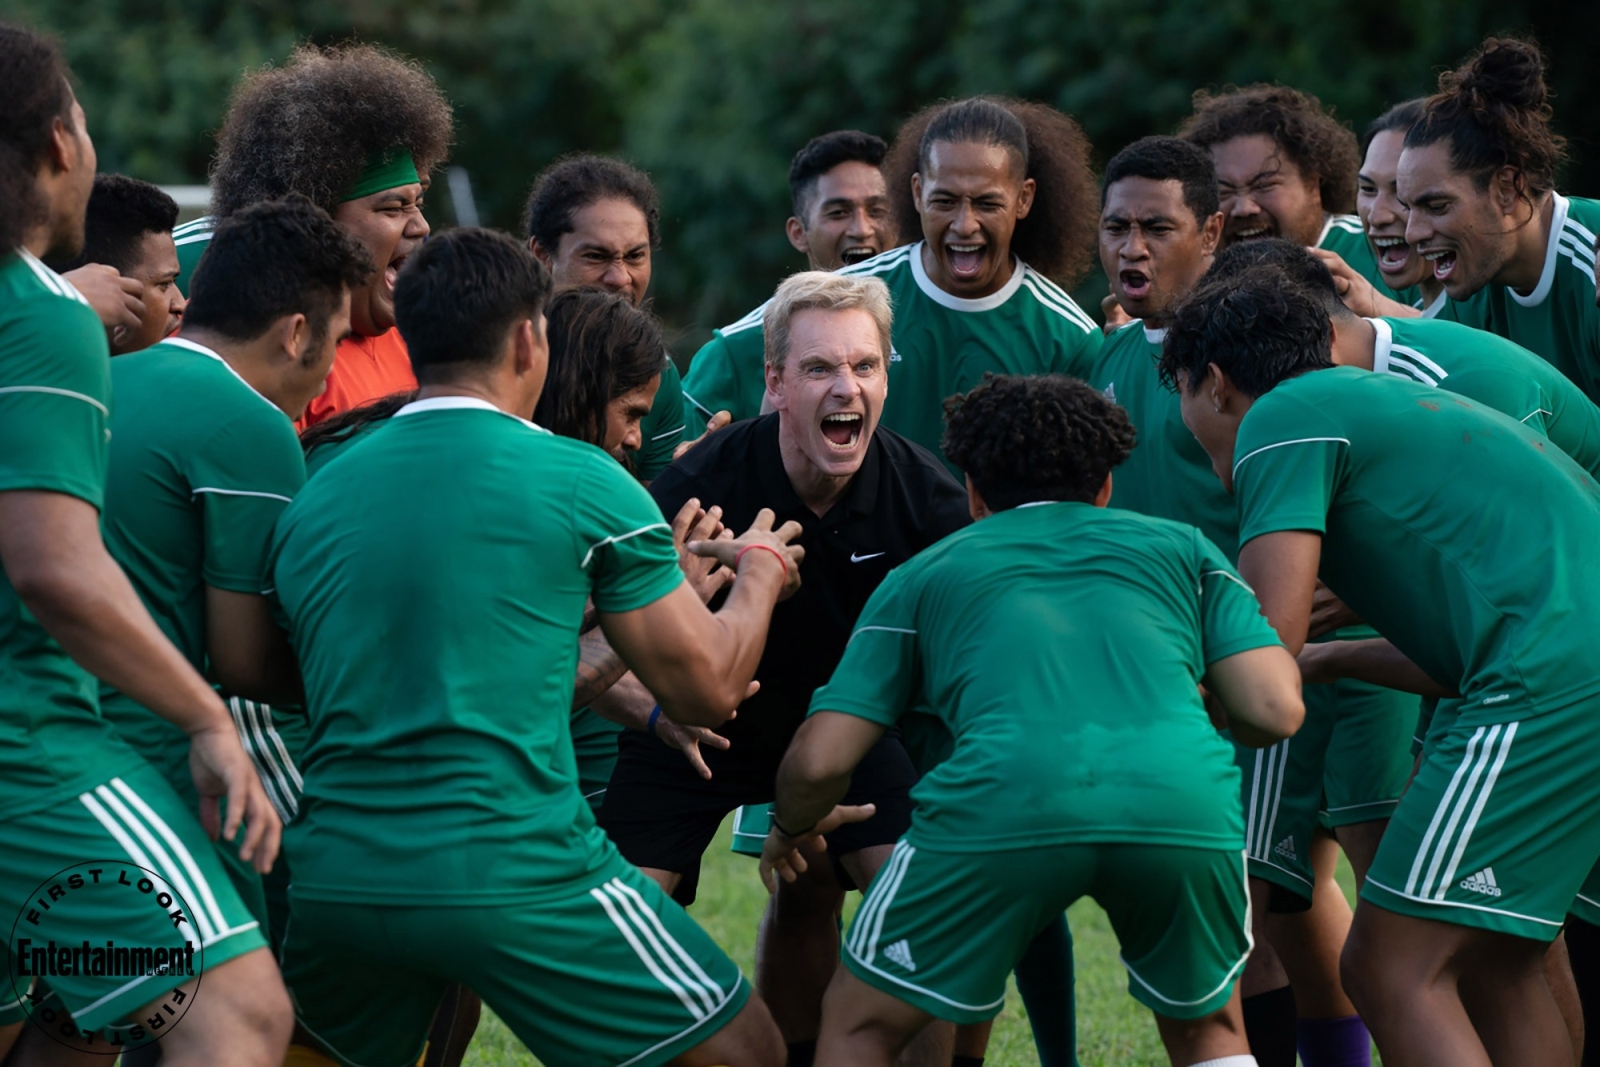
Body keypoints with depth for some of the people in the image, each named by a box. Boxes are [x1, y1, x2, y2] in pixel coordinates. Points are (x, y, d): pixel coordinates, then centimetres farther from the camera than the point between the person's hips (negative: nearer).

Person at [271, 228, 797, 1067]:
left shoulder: (312, 498, 12)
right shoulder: (578, 480, -1)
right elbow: (707, 689, 5)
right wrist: (759, 573, 26)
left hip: (335, 875, 5)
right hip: (518, 882, -4)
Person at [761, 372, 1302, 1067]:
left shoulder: (923, 575, 28)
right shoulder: (1180, 547, 30)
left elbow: (819, 762, 20)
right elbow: (1275, 712, 17)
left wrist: (789, 829, 44)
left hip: (1001, 800, -1)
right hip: (1184, 796, 2)